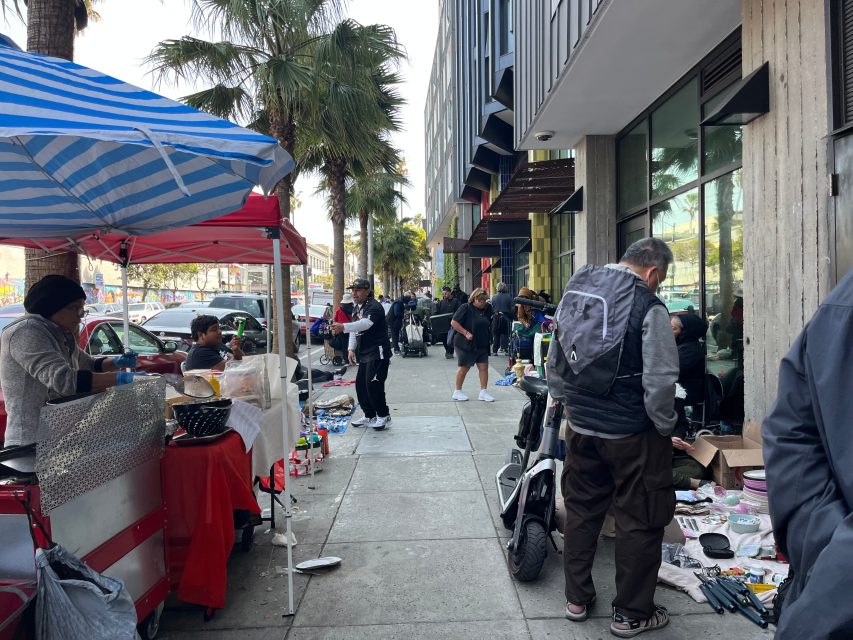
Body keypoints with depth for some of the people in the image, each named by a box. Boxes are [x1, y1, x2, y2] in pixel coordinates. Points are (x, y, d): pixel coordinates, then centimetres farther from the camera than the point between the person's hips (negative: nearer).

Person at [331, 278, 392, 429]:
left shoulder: (374, 307, -16)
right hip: (364, 354, 10)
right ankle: (370, 416, 23)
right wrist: (352, 349, 7)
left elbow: (365, 323, -35)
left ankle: (384, 416, 4)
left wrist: (344, 327, -48)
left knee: (373, 384, -12)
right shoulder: (358, 307, 15)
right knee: (361, 384, 11)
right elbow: (355, 329, 19)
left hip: (378, 353, -10)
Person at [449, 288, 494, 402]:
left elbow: (488, 324, 25)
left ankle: (483, 392, 6)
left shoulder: (486, 309, 8)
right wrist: (466, 333, -20)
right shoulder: (466, 308, -12)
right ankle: (457, 392, 18)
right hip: (466, 344, -6)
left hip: (481, 344, 6)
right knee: (464, 368, 4)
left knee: (484, 367, 0)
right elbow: (454, 322, -16)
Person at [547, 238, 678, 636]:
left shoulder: (575, 290, 4)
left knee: (581, 510, 19)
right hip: (632, 434, -6)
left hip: (580, 425, 6)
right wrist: (665, 427, -4)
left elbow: (555, 359, 10)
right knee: (640, 521, 11)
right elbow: (660, 379, -18)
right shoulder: (648, 307, -16)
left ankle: (576, 600, 33)